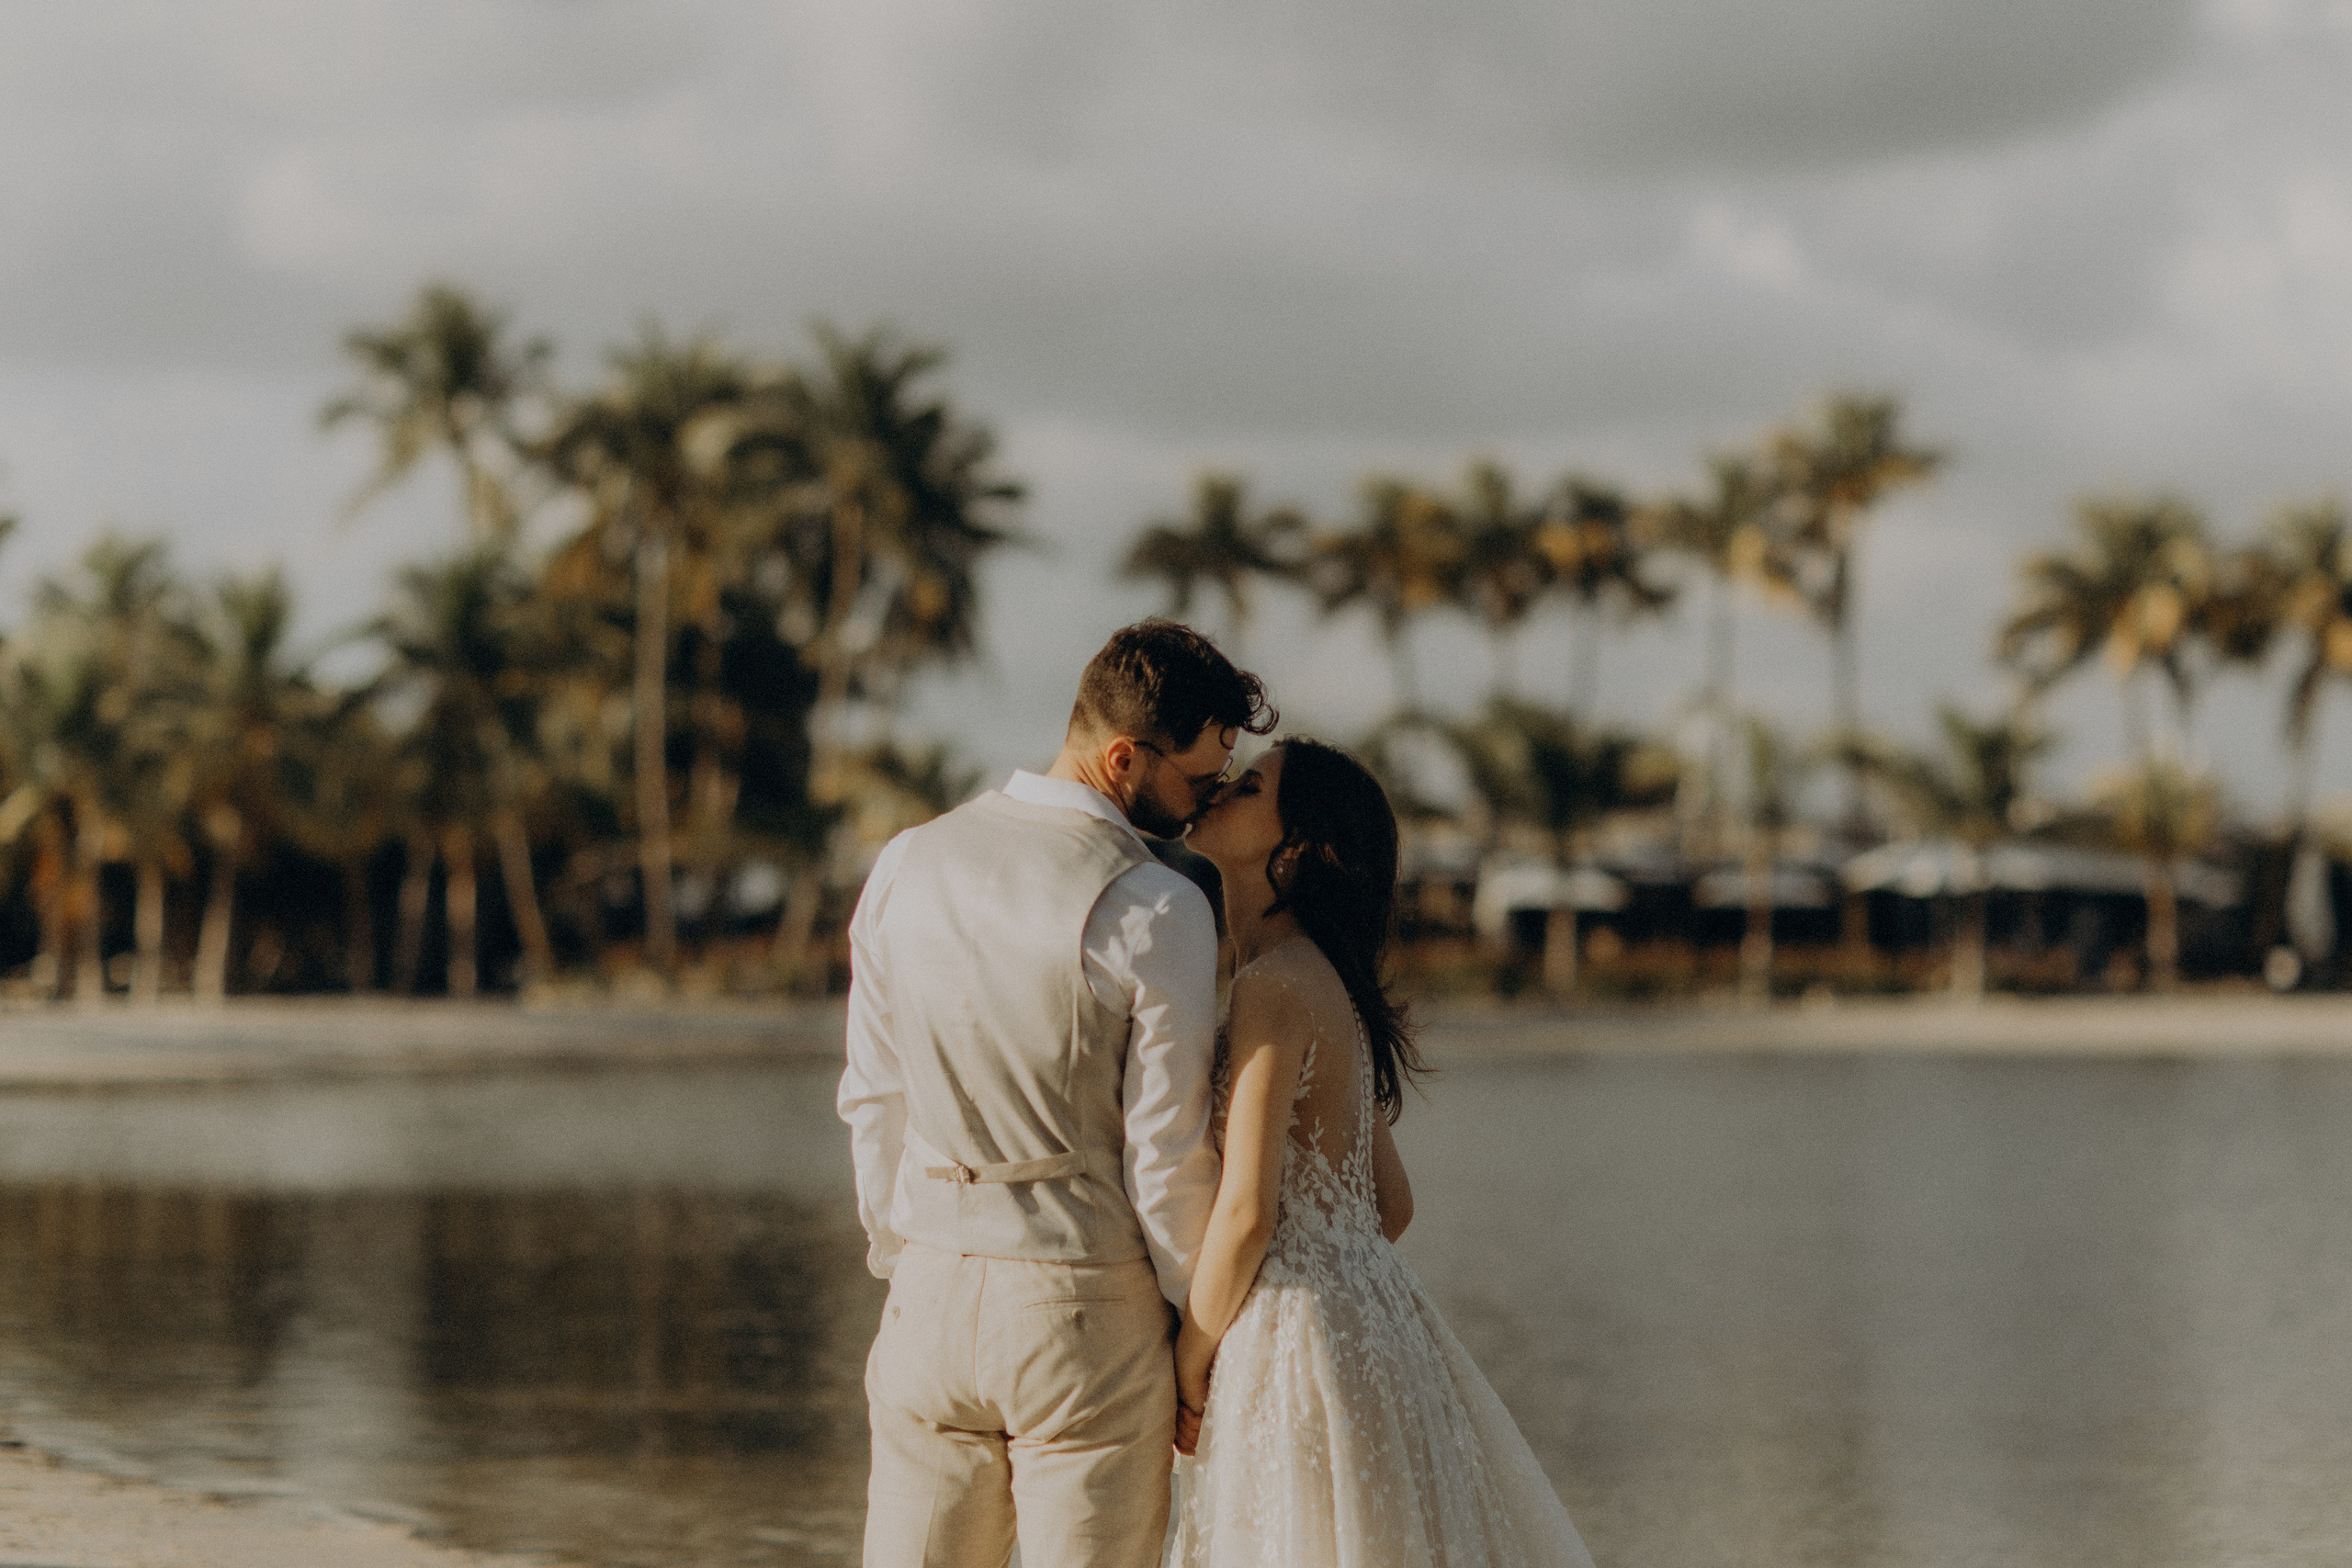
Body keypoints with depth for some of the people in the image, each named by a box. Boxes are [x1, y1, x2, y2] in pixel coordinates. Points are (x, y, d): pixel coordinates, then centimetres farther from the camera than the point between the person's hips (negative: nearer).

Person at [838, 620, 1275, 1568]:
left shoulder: (907, 867, 3)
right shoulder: (1159, 912, -14)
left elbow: (874, 1101, 9)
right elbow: (1168, 1156, -11)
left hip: (930, 1295, 5)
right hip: (1090, 1313, -5)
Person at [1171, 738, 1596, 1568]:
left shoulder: (1276, 985, -15)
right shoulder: (1326, 985, 13)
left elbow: (1246, 1211, -19)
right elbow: (1390, 1203, 18)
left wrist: (1187, 1367, -7)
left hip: (1300, 1345, -9)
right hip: (1365, 1315, 9)